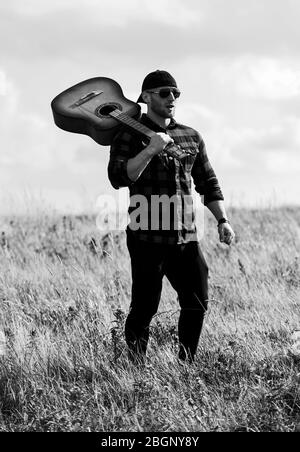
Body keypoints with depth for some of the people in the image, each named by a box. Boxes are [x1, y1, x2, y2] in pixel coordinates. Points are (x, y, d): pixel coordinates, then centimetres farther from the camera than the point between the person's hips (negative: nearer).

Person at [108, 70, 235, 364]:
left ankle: (186, 363, 15)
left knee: (197, 303, 3)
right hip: (147, 238, -5)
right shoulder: (130, 135, -2)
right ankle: (135, 363, 11)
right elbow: (118, 177, -17)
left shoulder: (192, 137, 15)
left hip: (186, 238, 5)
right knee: (145, 307, -4)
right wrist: (150, 149, -26)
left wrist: (222, 220, 13)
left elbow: (207, 183, 22)